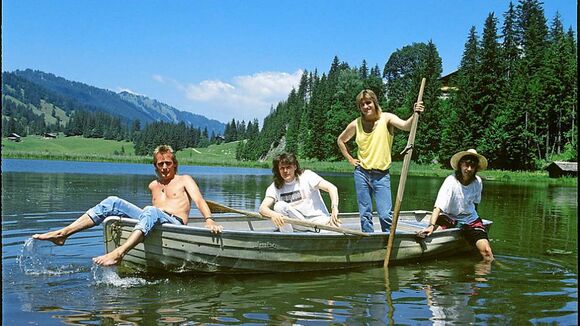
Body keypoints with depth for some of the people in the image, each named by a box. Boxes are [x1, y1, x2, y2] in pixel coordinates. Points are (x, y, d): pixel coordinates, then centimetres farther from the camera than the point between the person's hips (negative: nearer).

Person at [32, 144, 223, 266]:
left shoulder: (184, 180, 12)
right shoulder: (153, 186, 28)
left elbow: (198, 200, -5)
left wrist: (209, 220, -21)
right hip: (152, 221, 5)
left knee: (151, 212, -40)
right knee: (113, 202, -10)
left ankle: (119, 253, -60)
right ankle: (63, 234, -21)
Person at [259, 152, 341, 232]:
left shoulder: (307, 176, -5)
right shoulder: (275, 188, 2)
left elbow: (332, 188, -14)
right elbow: (262, 208, -11)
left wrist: (334, 208, -31)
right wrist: (273, 214, -35)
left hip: (318, 219, -4)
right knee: (279, 206, -23)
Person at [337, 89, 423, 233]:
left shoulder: (386, 118, -6)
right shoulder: (356, 124, 2)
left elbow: (405, 126, -25)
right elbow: (340, 140, 19)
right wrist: (349, 159, 11)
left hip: (381, 175, -3)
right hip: (361, 173, 3)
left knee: (385, 214, -9)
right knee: (365, 214, 8)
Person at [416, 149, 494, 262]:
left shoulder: (478, 182, -5)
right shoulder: (451, 181, -20)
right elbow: (438, 206, -29)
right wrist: (431, 226, -43)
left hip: (470, 219, 4)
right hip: (449, 217, -3)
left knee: (486, 251, -17)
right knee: (428, 234, -33)